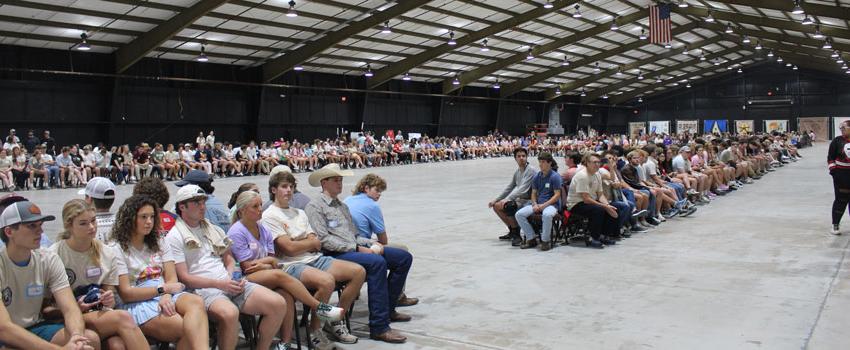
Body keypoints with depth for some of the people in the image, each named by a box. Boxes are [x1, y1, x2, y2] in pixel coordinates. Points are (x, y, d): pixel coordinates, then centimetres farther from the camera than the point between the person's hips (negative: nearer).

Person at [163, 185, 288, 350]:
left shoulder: (214, 229, 21)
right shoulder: (174, 237, 1)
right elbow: (183, 278, -6)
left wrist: (233, 277, 0)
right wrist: (219, 284, -15)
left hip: (229, 283, 6)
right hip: (203, 289, -6)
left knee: (278, 303, -13)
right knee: (230, 313, -40)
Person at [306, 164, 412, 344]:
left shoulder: (343, 206, 27)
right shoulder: (314, 206, -2)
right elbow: (324, 239, -14)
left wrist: (372, 244, 4)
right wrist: (357, 248, -17)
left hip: (354, 249, 9)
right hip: (336, 255, -9)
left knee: (404, 257, 0)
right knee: (377, 262, -35)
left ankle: (387, 309, 10)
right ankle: (379, 327, -34)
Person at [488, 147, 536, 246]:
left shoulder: (531, 170, -17)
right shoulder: (517, 171, 11)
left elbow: (522, 189, -26)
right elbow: (509, 188, 20)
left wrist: (507, 200, -30)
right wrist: (495, 200, 16)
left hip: (529, 201, -10)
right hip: (520, 199, 10)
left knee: (508, 206, -32)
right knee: (496, 206, 9)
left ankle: (517, 235, -18)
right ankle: (512, 231, 18)